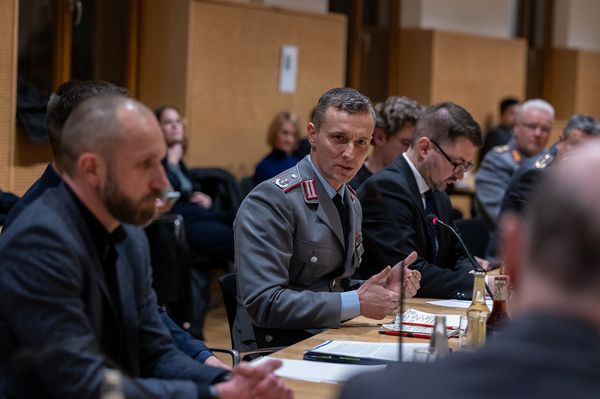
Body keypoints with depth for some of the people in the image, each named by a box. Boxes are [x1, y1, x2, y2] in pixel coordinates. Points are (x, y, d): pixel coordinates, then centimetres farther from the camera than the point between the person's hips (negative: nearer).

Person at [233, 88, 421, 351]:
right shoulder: (271, 201, -14)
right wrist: (357, 303, -19)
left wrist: (382, 288, 0)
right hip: (276, 348, -8)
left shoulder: (352, 203, 13)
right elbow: (264, 302, -22)